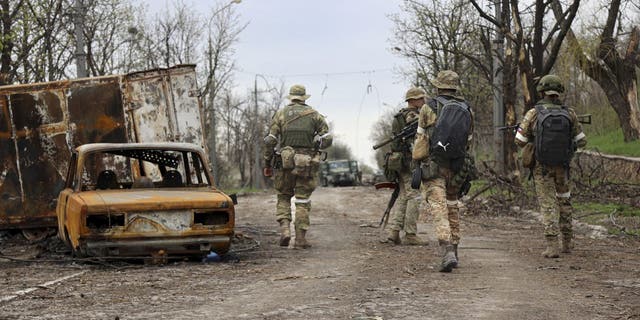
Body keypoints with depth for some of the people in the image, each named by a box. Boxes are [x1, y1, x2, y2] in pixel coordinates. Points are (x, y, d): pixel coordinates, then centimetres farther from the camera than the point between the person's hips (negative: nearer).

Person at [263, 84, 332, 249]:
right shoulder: (314, 115, 5)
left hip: (285, 162, 0)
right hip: (307, 165, 0)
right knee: (303, 201, 6)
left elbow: (270, 140, -1)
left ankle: (284, 228, -3)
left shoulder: (280, 114, 4)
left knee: (283, 197, 16)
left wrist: (267, 163, 6)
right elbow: (327, 139, -1)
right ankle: (300, 238, 3)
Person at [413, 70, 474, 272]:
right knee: (452, 206, 19)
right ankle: (453, 251, 26)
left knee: (439, 208, -9)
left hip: (433, 166, -4)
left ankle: (448, 253, -24)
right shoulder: (467, 111, 7)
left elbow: (421, 138, 1)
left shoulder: (429, 108, -4)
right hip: (456, 167, 4)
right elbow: (468, 141, 10)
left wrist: (417, 161, 12)